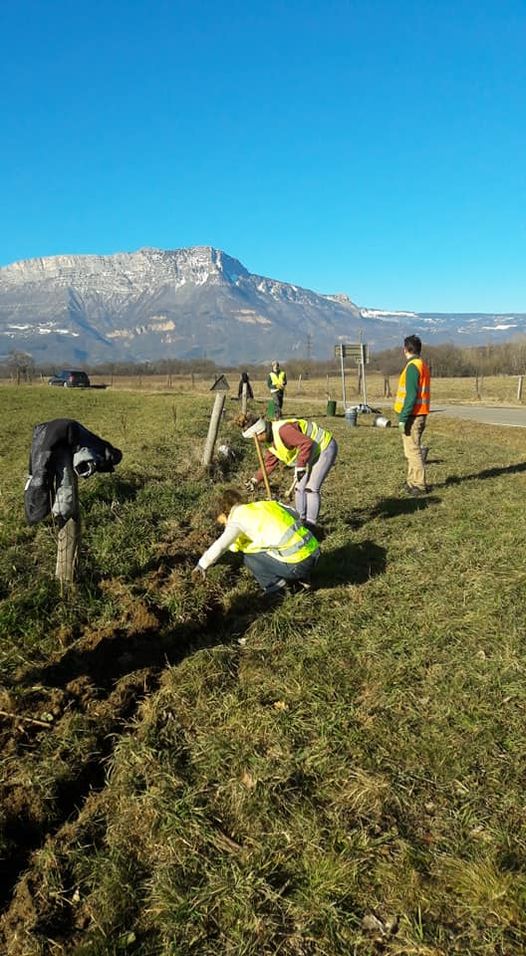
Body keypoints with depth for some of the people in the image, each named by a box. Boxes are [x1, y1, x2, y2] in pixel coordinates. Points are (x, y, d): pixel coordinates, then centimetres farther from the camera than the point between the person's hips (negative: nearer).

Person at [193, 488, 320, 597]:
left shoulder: (239, 516, -1)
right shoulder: (267, 504, 17)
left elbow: (220, 546, -8)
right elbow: (294, 515, 23)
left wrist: (203, 564, 5)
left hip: (297, 564, -7)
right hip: (314, 552, 7)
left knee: (250, 558, 7)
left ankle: (276, 588, 6)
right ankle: (302, 579, 24)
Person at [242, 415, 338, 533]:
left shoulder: (283, 430, -31)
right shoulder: (272, 441, 2)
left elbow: (307, 443, -35)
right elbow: (268, 463, 12)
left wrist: (300, 466, -29)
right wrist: (256, 479, 3)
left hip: (324, 448, -10)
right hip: (311, 455, 10)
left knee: (311, 488, -14)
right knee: (299, 488, 10)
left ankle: (311, 524, -8)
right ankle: (301, 521, 22)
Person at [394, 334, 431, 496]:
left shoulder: (412, 366, -14)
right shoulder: (423, 365, 16)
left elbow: (411, 395, -20)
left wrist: (403, 417, -20)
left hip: (412, 416, -10)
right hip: (420, 415, 10)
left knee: (413, 450, -6)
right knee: (413, 449, 16)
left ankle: (420, 486, -2)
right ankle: (413, 482, 23)